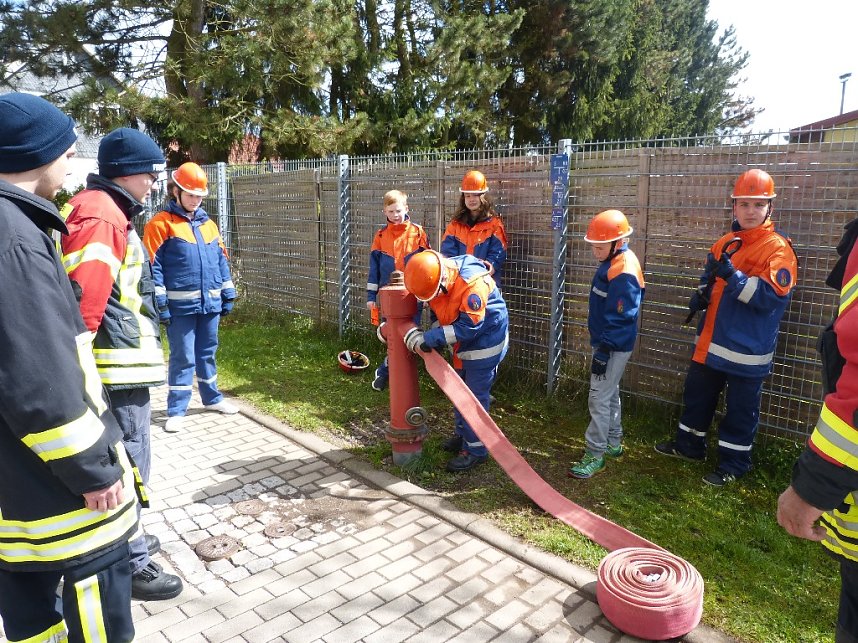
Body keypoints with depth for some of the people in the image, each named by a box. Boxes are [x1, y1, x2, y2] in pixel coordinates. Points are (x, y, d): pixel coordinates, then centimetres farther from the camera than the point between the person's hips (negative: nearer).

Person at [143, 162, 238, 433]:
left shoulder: (208, 224, 13)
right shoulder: (161, 224, -6)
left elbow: (221, 261, 15)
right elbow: (153, 266, -9)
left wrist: (228, 295, 12)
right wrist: (159, 302, -14)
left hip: (210, 303, 5)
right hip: (180, 305, -5)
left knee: (207, 353, 17)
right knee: (183, 357, 0)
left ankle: (212, 398, 31)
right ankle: (176, 411, 11)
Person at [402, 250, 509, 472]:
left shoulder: (473, 282, -35)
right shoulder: (435, 277, -11)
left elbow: (469, 326, -34)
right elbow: (436, 310, 6)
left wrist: (431, 338, -33)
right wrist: (434, 335, -10)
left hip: (484, 342, -8)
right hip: (461, 343, 8)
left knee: (475, 396, -3)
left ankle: (475, 450, 8)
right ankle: (462, 435, 37)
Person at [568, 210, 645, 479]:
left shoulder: (623, 273, -24)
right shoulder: (613, 261, 7)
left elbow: (618, 318, -24)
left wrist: (603, 352, -22)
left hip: (614, 347, -10)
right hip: (607, 342, 10)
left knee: (599, 399, -4)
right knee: (609, 393, 20)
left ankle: (595, 454, 5)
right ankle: (613, 443, 34)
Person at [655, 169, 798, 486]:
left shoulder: (778, 248, -12)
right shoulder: (724, 243, 9)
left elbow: (775, 295, -23)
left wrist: (733, 276, -31)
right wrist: (701, 295, 2)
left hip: (747, 348, -7)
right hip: (711, 342, 7)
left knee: (740, 408, 7)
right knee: (697, 395, 18)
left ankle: (733, 464, 23)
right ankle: (689, 445, 36)